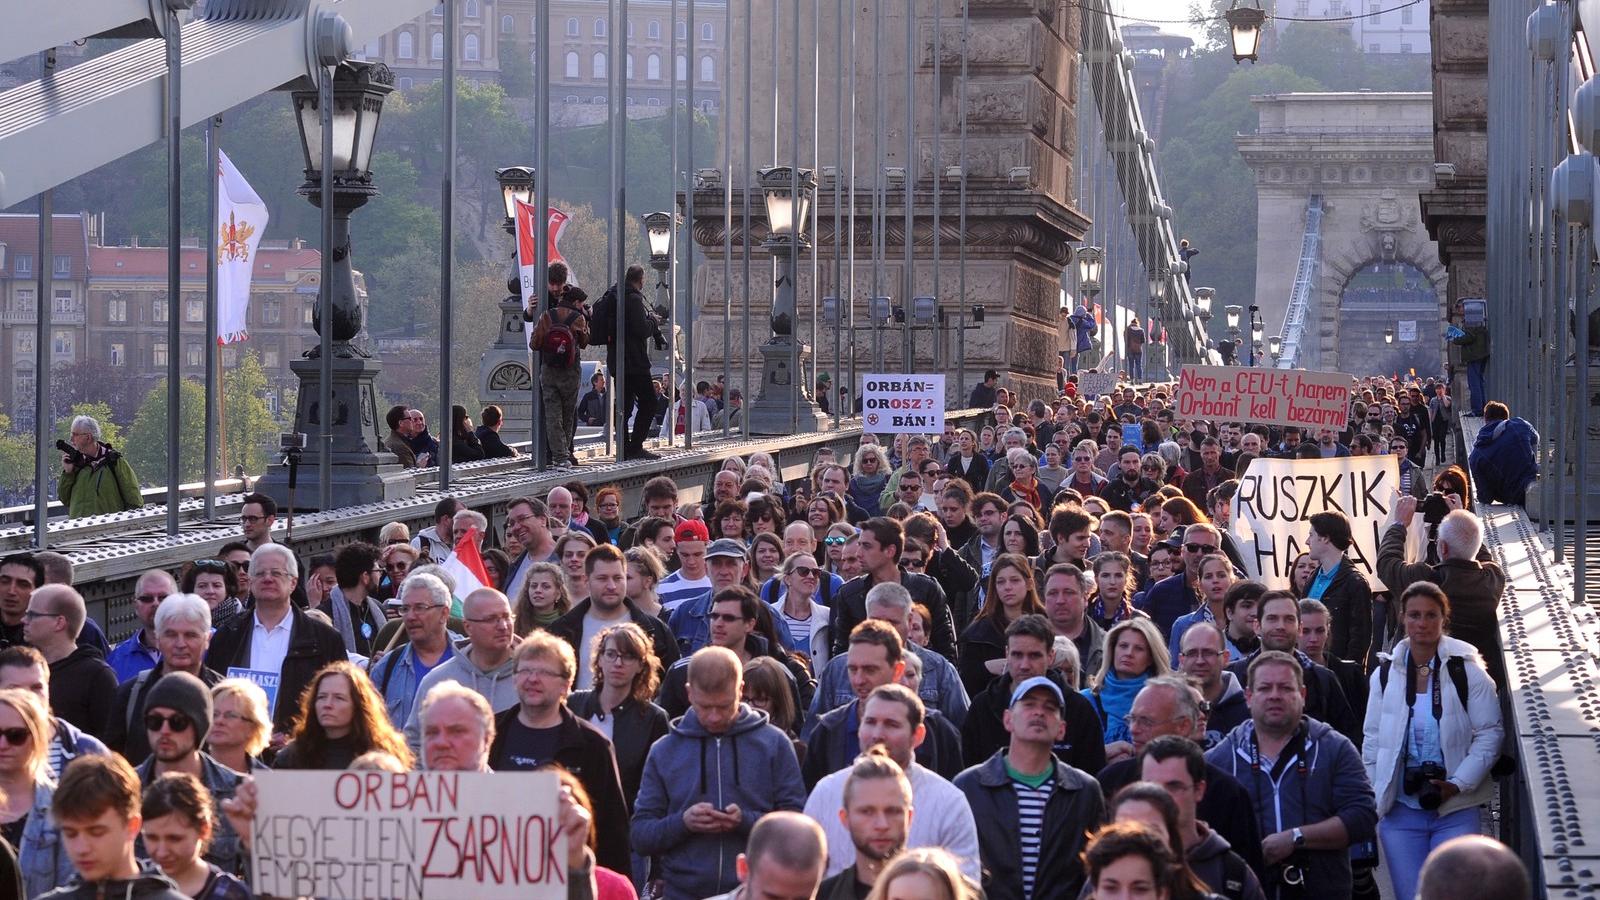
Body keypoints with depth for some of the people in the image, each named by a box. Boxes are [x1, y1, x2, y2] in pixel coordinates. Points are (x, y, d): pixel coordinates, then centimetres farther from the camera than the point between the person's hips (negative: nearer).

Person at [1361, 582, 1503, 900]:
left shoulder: (1466, 671, -4)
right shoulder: (1386, 674, 4)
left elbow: (1489, 733, -4)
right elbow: (1372, 743, 10)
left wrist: (1457, 784, -14)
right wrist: (1372, 804, 6)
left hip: (1456, 809, -2)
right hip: (1401, 810, 2)